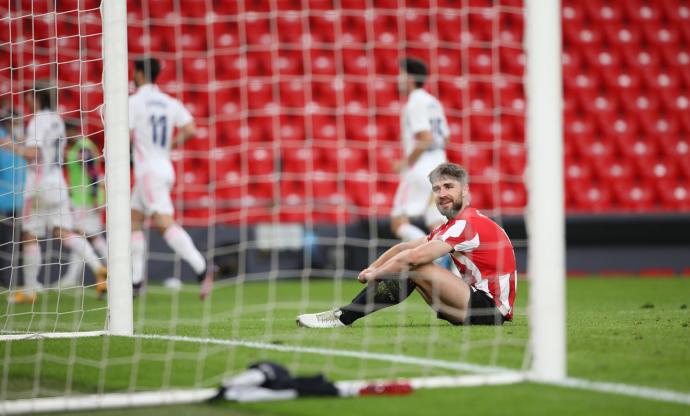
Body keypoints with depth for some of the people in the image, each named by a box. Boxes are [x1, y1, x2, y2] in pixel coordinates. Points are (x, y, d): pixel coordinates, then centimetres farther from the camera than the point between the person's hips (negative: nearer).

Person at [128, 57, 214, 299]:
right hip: (165, 168, 8)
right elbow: (190, 130, 1)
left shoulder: (134, 102, -8)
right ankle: (136, 281, 12)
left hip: (148, 170, -8)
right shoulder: (170, 103, 11)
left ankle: (201, 269, -31)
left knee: (165, 224, -16)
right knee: (134, 221, 15)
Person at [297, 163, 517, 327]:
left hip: (491, 308, -10)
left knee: (415, 267, -18)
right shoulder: (452, 226, 17)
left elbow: (414, 257, -20)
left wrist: (374, 273, -7)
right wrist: (373, 268, 5)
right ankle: (344, 313, -2)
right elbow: (405, 248, 18)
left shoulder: (469, 224, -15)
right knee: (410, 269, 6)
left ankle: (343, 318, -16)